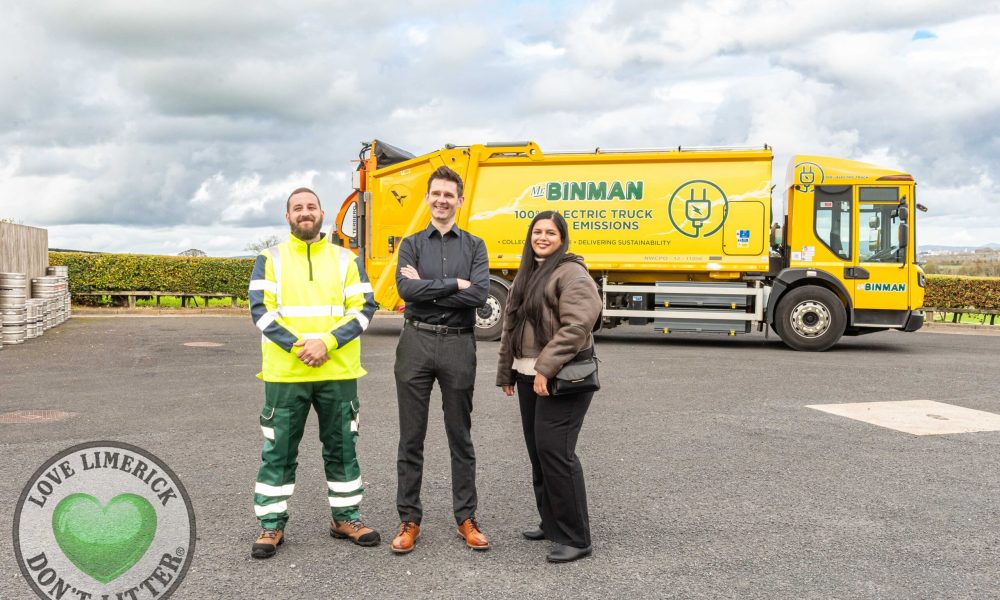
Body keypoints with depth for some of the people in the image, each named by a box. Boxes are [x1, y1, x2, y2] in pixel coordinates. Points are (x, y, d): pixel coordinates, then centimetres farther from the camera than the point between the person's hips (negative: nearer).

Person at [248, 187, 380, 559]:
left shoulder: (346, 259, 8)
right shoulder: (271, 259, 5)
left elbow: (364, 308, 0)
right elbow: (260, 309, -4)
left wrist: (327, 343, -14)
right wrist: (297, 346, -17)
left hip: (338, 372, 1)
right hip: (285, 373, -1)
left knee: (342, 446, 10)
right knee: (278, 451, 4)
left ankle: (345, 517, 24)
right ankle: (271, 525, 17)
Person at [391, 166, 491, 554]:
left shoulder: (474, 246, 6)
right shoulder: (412, 244, 7)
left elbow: (479, 295, -11)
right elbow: (406, 288, -12)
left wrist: (427, 288, -10)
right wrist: (454, 284, -12)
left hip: (458, 344, 0)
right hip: (416, 342, 0)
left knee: (460, 437, 9)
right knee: (411, 437, 6)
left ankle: (466, 518, 19)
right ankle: (409, 520, 17)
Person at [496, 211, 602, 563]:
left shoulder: (571, 273, -9)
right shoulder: (527, 275, 19)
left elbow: (576, 326, -20)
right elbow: (511, 326, 23)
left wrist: (546, 368, -24)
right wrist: (506, 372, 22)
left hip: (562, 377, -9)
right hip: (529, 375, 9)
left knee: (555, 451, -12)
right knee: (537, 451, 13)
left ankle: (575, 538, -3)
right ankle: (551, 523, 26)